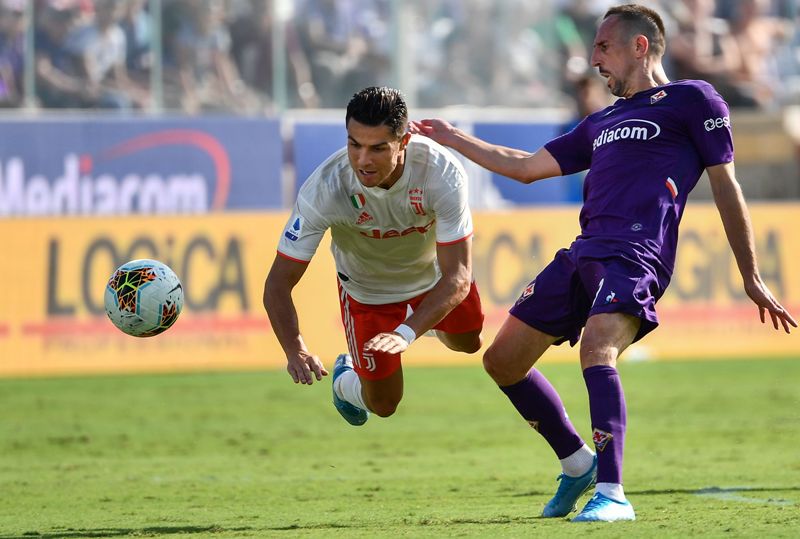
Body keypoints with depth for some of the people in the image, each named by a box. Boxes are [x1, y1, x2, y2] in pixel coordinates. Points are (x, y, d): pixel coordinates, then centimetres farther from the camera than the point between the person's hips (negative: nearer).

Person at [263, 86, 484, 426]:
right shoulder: (324, 190, -40)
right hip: (368, 289, -2)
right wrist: (295, 350, -52)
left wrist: (406, 333, -53)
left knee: (468, 344, 25)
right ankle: (345, 382, 39)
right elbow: (278, 284, -34)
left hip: (434, 271, 2)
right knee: (383, 404, 4)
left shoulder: (442, 172, -39)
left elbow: (458, 277, -39)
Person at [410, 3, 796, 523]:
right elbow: (527, 166, 35)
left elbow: (726, 187, 4)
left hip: (636, 256, -8)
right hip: (584, 253, 8)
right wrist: (454, 139, 34)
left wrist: (752, 278, 2)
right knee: (503, 360, 8)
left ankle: (612, 494, -36)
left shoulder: (692, 99, 7)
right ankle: (578, 464, 22)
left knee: (597, 349, -32)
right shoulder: (603, 122, 28)